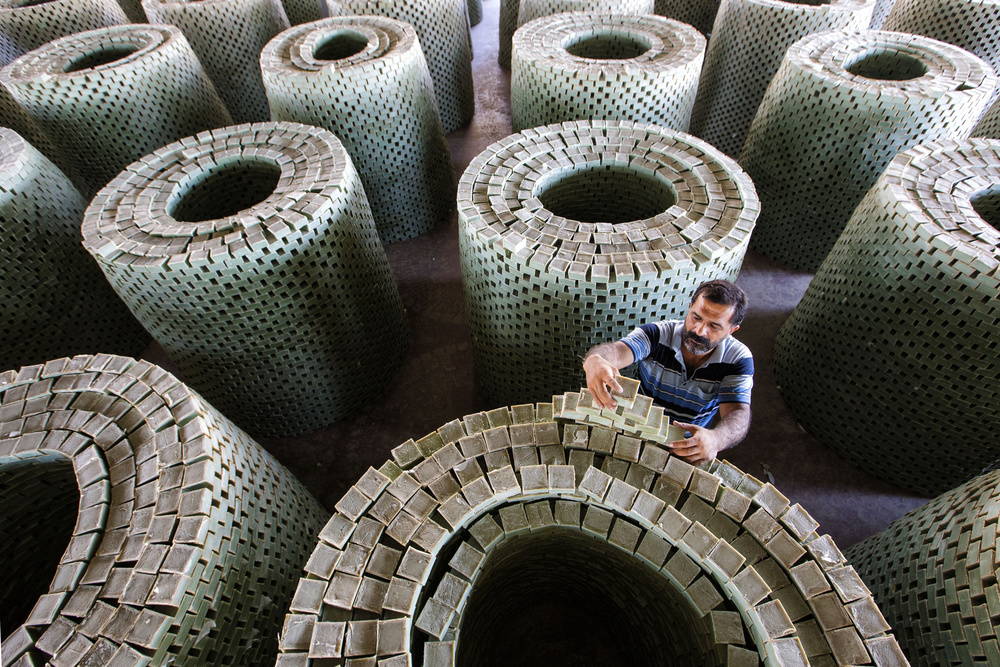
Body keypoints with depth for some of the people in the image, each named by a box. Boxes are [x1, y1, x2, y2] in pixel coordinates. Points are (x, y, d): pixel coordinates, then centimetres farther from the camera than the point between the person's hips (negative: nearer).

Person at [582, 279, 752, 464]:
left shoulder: (738, 359, -13)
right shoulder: (658, 334, -18)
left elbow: (738, 413, -25)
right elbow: (617, 350, -36)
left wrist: (716, 439, -50)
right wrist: (594, 360, -62)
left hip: (695, 443, 2)